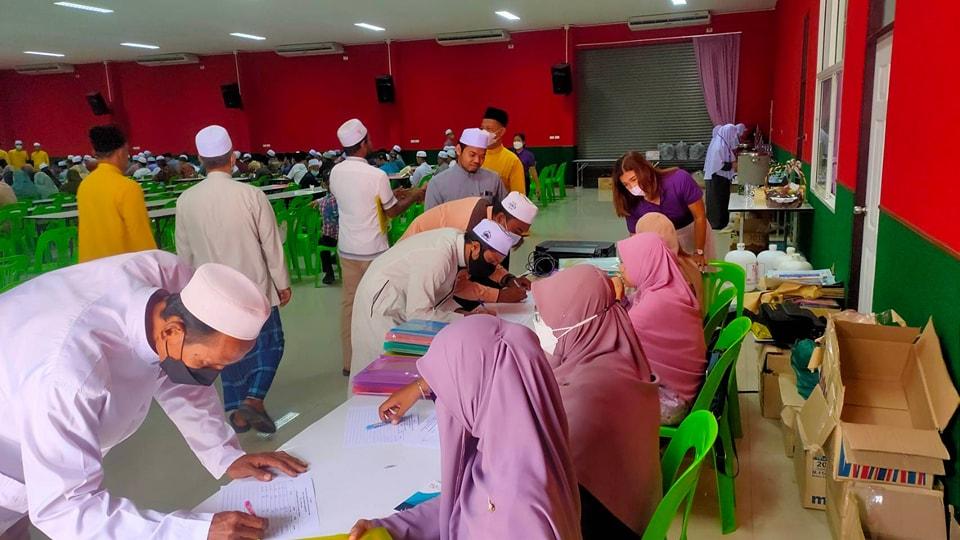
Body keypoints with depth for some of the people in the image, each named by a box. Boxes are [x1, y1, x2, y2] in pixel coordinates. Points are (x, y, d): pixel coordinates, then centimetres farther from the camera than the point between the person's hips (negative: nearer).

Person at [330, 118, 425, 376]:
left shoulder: (335, 172, 0)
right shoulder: (377, 176, -18)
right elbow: (392, 211, -5)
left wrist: (391, 193, 21)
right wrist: (414, 196, 10)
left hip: (347, 249, 5)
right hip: (373, 251, -5)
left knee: (349, 302, 11)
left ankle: (349, 361, 20)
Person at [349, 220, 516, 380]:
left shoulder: (457, 239, -6)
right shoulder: (437, 257, -33)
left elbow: (435, 294, 5)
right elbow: (417, 313, -30)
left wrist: (461, 313, -10)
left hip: (406, 305, 9)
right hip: (380, 306, -9)